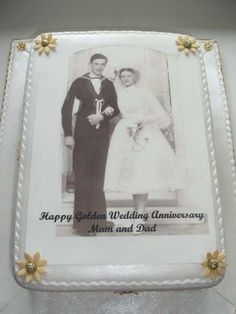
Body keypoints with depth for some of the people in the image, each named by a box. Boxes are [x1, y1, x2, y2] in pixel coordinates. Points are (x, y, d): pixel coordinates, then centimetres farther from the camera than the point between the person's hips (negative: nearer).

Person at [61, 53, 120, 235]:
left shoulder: (109, 85, 11)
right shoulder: (79, 83, 2)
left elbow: (116, 109, 11)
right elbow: (66, 108, -3)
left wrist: (102, 116, -9)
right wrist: (68, 134, -13)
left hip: (102, 134, 3)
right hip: (83, 134, -3)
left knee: (98, 176, 6)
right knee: (82, 176, -3)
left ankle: (97, 218, 17)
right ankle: (83, 222, 6)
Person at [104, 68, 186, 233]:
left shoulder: (145, 92, 9)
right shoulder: (118, 95, 16)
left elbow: (160, 113, 2)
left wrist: (144, 120, -11)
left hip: (146, 135, -2)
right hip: (125, 136, 2)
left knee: (144, 174, -11)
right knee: (132, 175, -2)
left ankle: (139, 217, -8)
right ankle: (139, 214, 8)